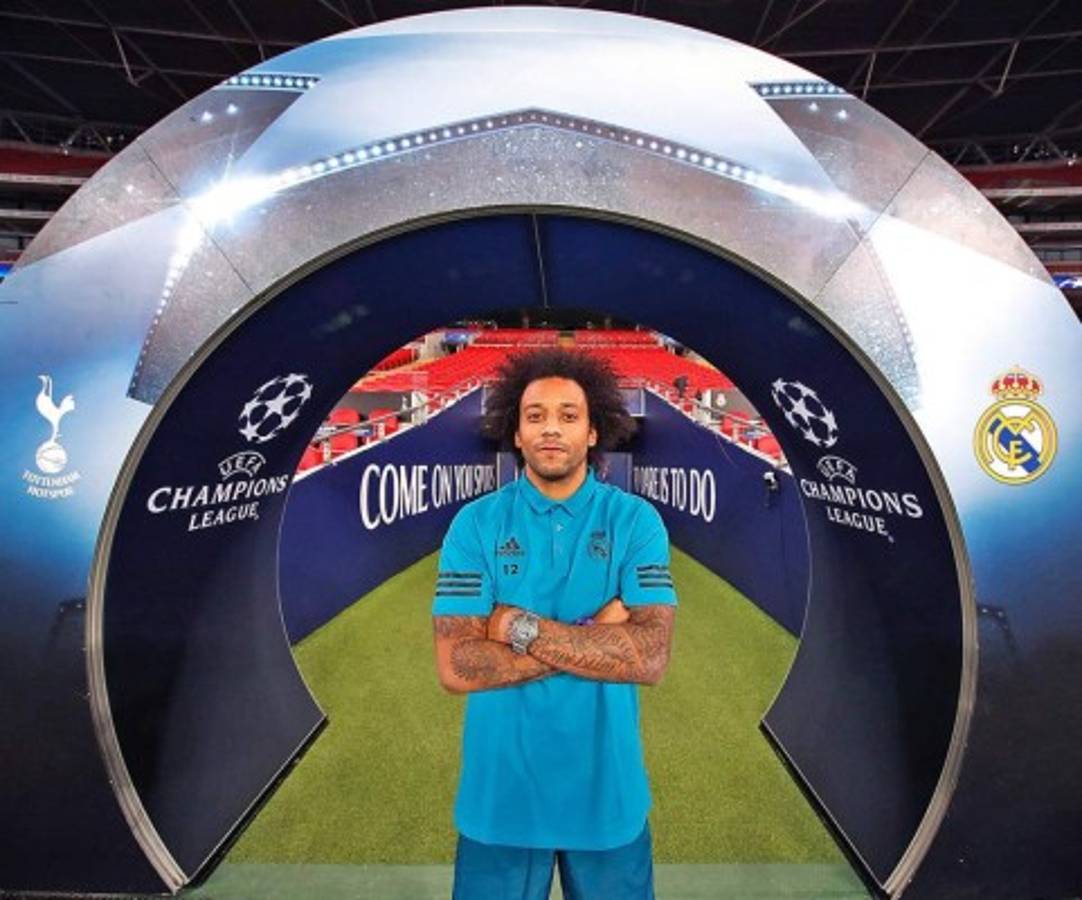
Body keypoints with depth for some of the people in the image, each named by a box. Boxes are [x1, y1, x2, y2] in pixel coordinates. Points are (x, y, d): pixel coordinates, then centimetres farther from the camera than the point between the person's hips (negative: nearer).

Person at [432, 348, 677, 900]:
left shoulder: (636, 521, -8)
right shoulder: (475, 524, -8)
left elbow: (650, 658, -16)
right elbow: (456, 667, -15)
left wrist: (522, 627, -19)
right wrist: (594, 638, -17)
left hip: (606, 788, 1)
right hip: (499, 788, 0)